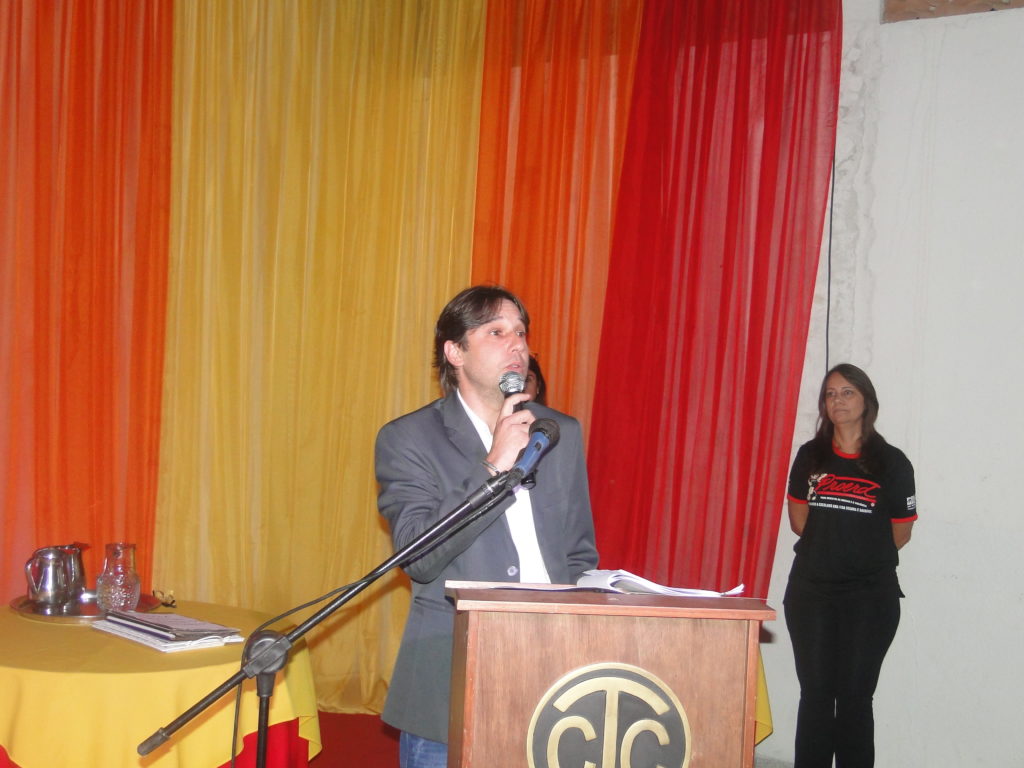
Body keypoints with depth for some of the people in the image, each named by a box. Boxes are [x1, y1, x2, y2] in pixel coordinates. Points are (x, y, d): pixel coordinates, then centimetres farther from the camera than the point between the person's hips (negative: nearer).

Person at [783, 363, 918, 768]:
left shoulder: (891, 462, -3)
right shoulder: (810, 457, 5)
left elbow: (900, 534, 1)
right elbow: (798, 520, 10)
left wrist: (862, 556, 6)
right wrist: (830, 549, 3)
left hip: (869, 597, -2)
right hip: (811, 591, 2)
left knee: (854, 697, 3)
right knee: (815, 693, 6)